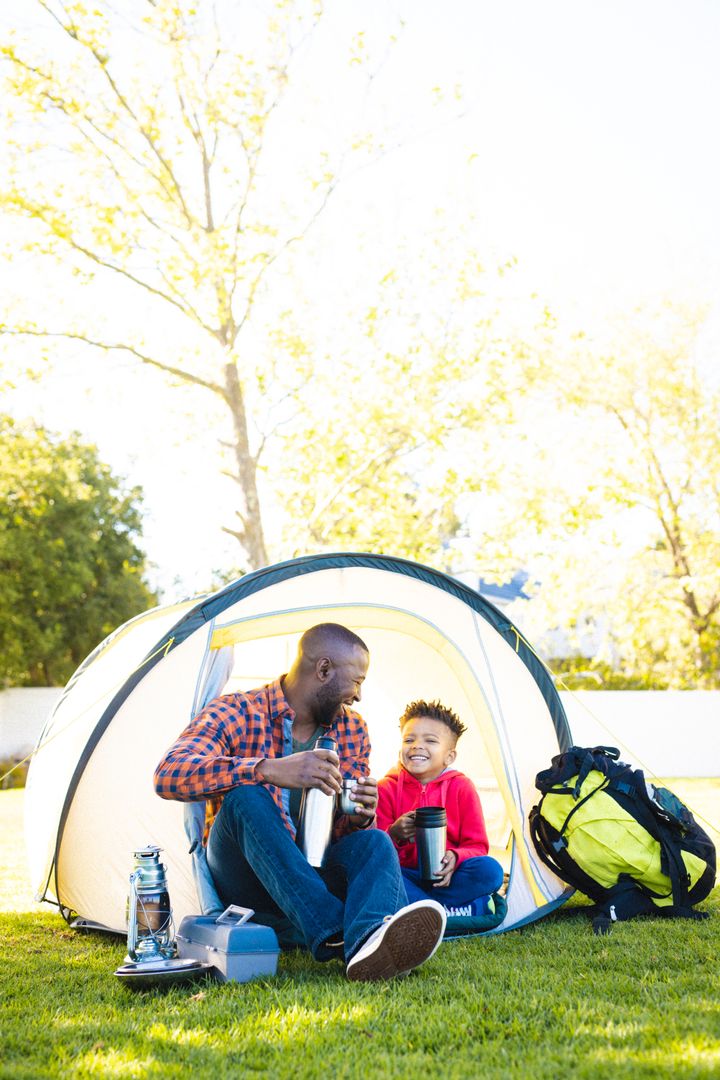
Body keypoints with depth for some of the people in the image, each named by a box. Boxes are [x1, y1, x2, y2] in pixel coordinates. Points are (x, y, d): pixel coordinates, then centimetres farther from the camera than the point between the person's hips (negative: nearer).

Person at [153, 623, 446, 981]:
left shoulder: (352, 730, 6)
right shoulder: (234, 713, -11)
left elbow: (344, 830, 7)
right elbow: (168, 776, -30)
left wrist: (361, 817, -20)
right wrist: (270, 770, -42)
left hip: (314, 875, 4)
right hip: (246, 881, -3)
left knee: (374, 842, -28)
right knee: (245, 797, -34)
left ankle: (368, 945, -62)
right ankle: (334, 935, -47)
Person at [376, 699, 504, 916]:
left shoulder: (461, 787, -1)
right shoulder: (387, 789, -2)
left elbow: (477, 847, -3)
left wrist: (455, 858, -26)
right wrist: (393, 835, -27)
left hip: (447, 877, 1)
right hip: (406, 876, 0)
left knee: (489, 870, -28)